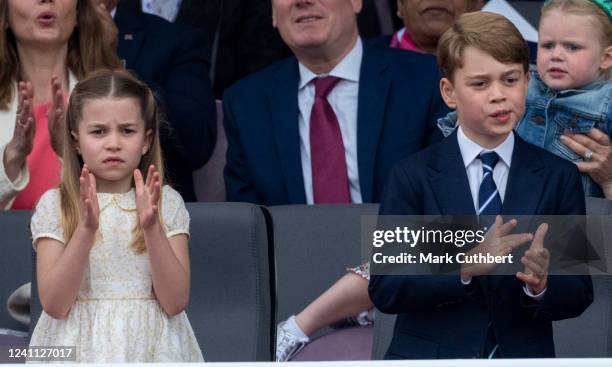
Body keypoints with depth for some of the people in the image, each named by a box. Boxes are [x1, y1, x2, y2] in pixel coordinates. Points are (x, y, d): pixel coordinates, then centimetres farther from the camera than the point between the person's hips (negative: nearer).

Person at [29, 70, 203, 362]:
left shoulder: (167, 203, -1)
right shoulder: (54, 205, -4)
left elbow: (175, 302, -10)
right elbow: (54, 304, -13)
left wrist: (152, 227, -21)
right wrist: (86, 229, -23)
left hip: (149, 346, 1)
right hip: (81, 346, -1)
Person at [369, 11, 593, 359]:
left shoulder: (559, 177, -1)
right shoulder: (414, 175, -5)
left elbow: (579, 294, -3)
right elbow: (384, 290, -12)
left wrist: (542, 285, -24)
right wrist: (465, 267, -26)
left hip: (523, 356, 1)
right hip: (428, 354, -1)